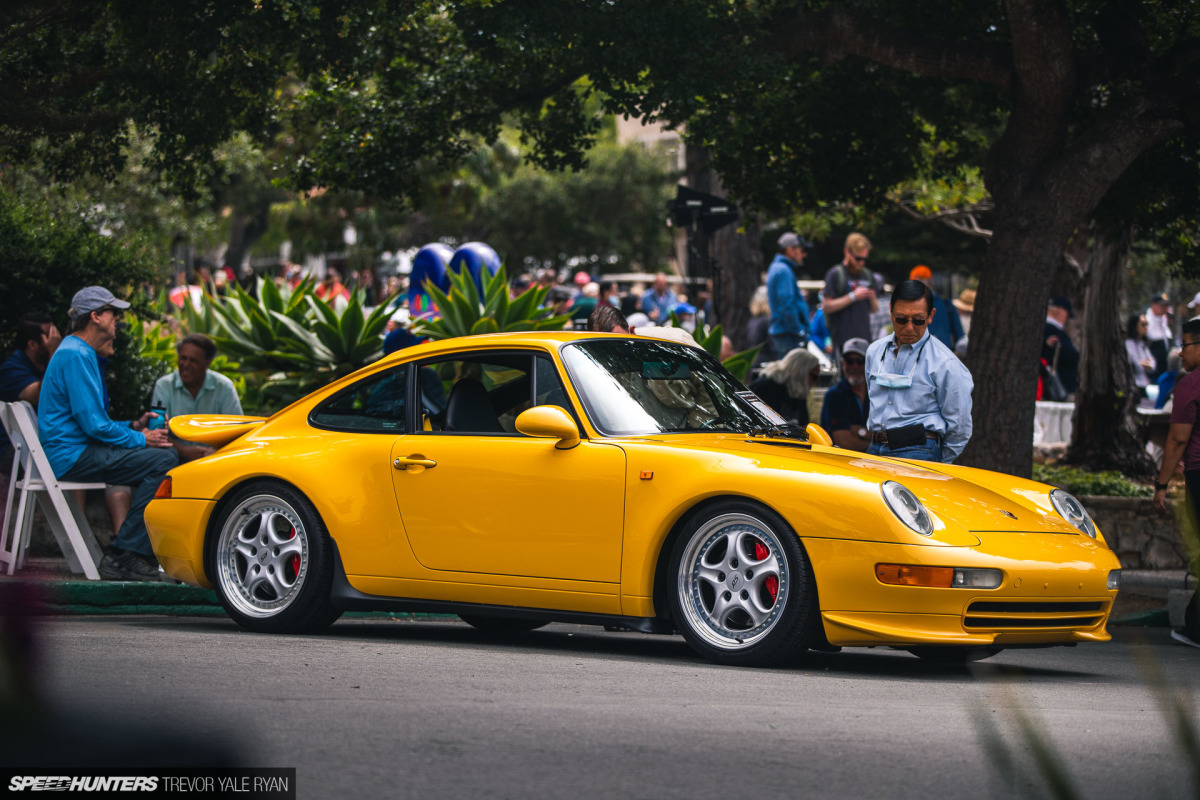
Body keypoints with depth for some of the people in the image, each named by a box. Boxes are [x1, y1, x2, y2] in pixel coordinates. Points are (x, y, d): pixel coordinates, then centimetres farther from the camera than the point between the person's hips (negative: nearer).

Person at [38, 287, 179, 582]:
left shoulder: (82, 353, 22)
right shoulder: (75, 355, -13)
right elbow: (94, 424, -19)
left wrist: (133, 427, 11)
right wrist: (140, 439, -9)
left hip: (77, 450, 11)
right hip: (71, 456, -11)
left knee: (165, 455, 11)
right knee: (163, 461, -22)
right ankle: (124, 557, -23)